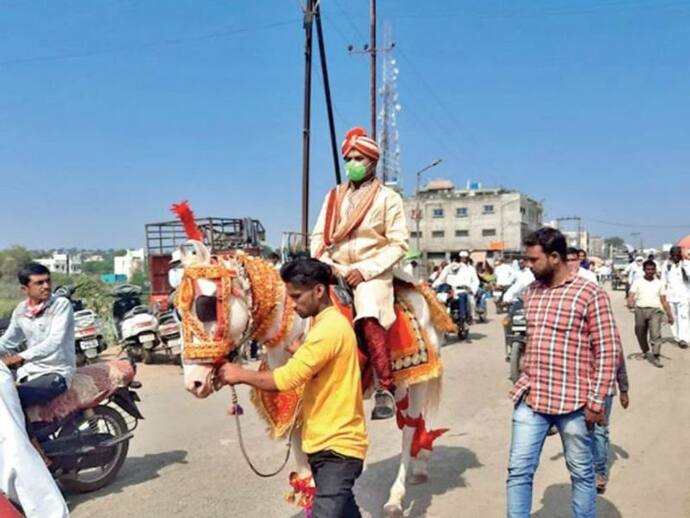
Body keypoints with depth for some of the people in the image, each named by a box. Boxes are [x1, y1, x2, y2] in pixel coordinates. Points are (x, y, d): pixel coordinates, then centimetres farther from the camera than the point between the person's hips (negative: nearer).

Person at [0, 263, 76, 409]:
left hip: (56, 373, -6)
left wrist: (22, 357, -36)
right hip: (29, 370, 6)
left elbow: (54, 341, -23)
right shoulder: (20, 310, 8)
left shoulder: (61, 304, -10)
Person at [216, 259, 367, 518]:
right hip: (328, 441, 11)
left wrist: (241, 374, -14)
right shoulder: (327, 323, 14)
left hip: (337, 444, -11)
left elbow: (288, 378, -25)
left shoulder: (330, 327, -20)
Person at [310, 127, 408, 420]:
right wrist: (321, 262, -5)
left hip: (372, 273, -5)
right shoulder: (334, 196, 17)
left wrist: (365, 270, -13)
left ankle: (385, 390, -22)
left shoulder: (388, 198, 4)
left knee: (369, 318, -28)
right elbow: (318, 236, 15)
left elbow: (398, 244, -2)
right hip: (334, 271, 5)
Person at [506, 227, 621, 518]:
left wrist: (596, 402, -12)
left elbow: (609, 351, -10)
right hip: (530, 399, 5)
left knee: (582, 474, 13)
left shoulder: (590, 294, -10)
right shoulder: (531, 292, 8)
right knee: (518, 470, 6)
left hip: (573, 403, -5)